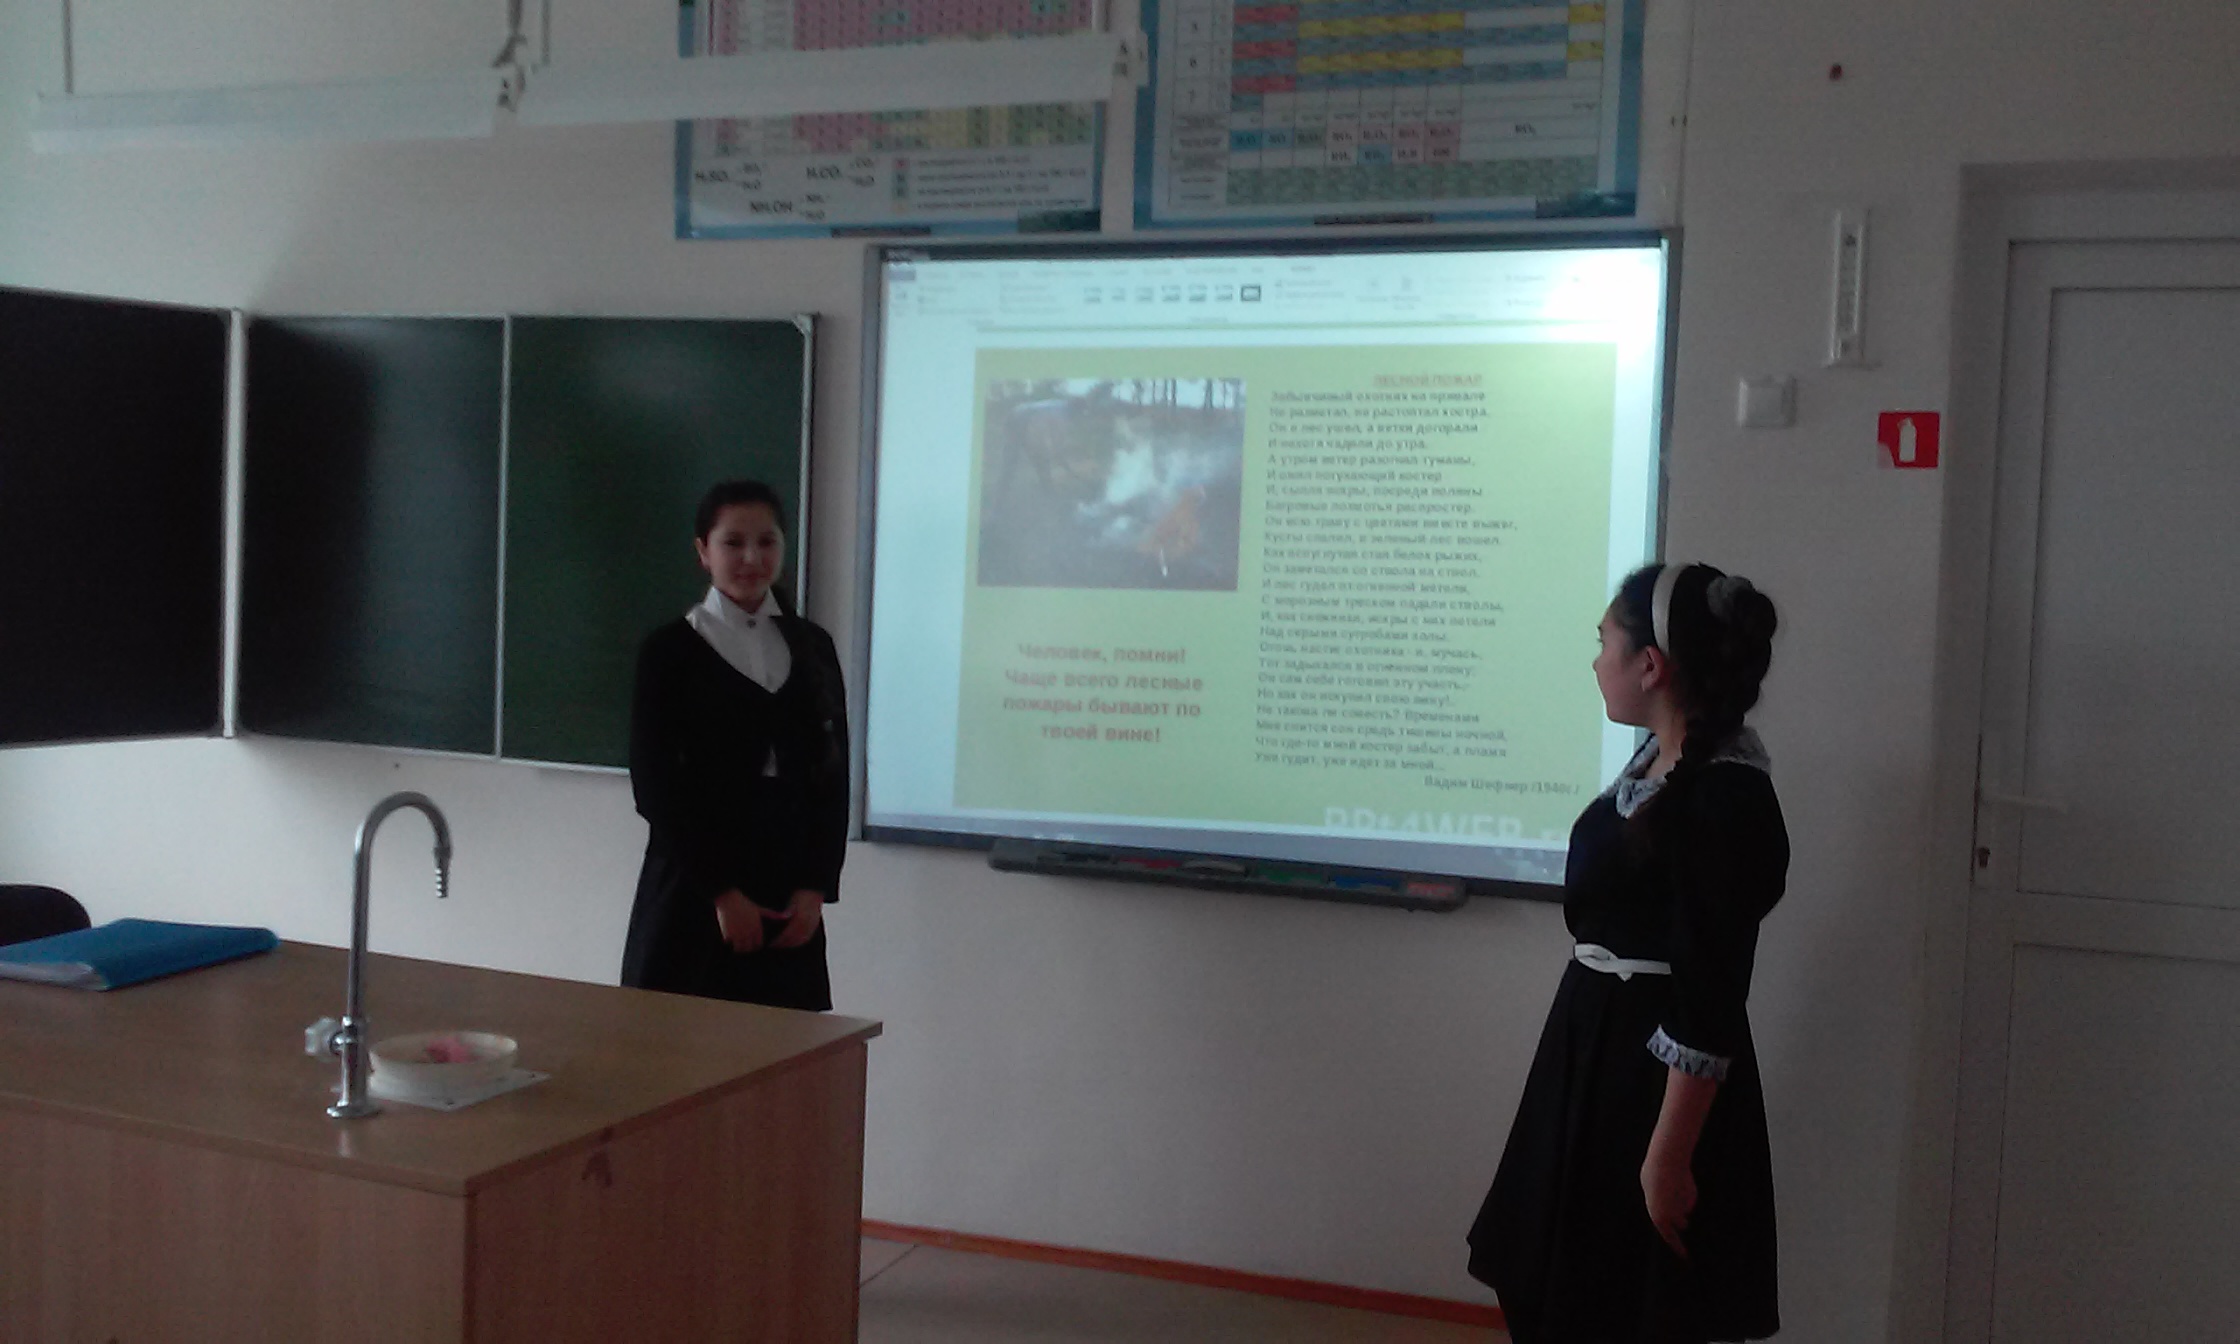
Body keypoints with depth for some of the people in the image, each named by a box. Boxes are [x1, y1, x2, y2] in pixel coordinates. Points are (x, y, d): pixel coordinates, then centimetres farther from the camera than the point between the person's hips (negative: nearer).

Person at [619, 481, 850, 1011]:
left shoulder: (812, 647, 10)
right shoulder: (671, 650, 0)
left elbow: (833, 772, 8)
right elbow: (654, 785, -5)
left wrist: (816, 888, -2)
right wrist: (720, 891, -10)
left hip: (790, 901, 3)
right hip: (692, 890, -3)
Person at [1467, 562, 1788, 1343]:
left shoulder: (1723, 796, -22)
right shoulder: (1657, 763, 7)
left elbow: (1710, 1001, -22)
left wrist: (1669, 1155, -21)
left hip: (1658, 1075, -9)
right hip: (1595, 1050, 9)